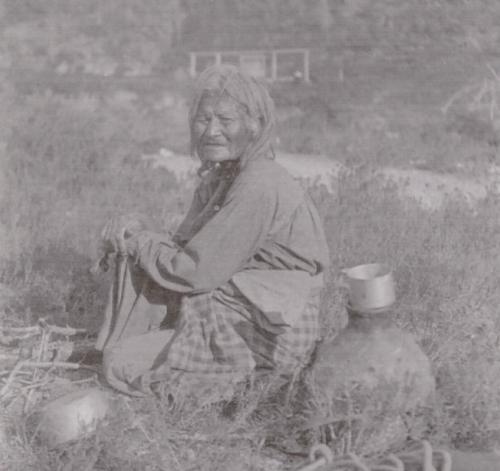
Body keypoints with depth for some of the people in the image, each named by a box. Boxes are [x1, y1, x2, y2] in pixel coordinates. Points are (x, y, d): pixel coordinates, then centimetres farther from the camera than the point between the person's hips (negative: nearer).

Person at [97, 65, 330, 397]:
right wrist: (133, 234, -8)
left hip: (273, 335, -10)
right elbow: (186, 246, 11)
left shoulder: (259, 186, -24)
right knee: (137, 263, 4)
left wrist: (138, 240, -8)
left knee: (124, 363, -12)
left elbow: (197, 272, -23)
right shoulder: (218, 177, 7)